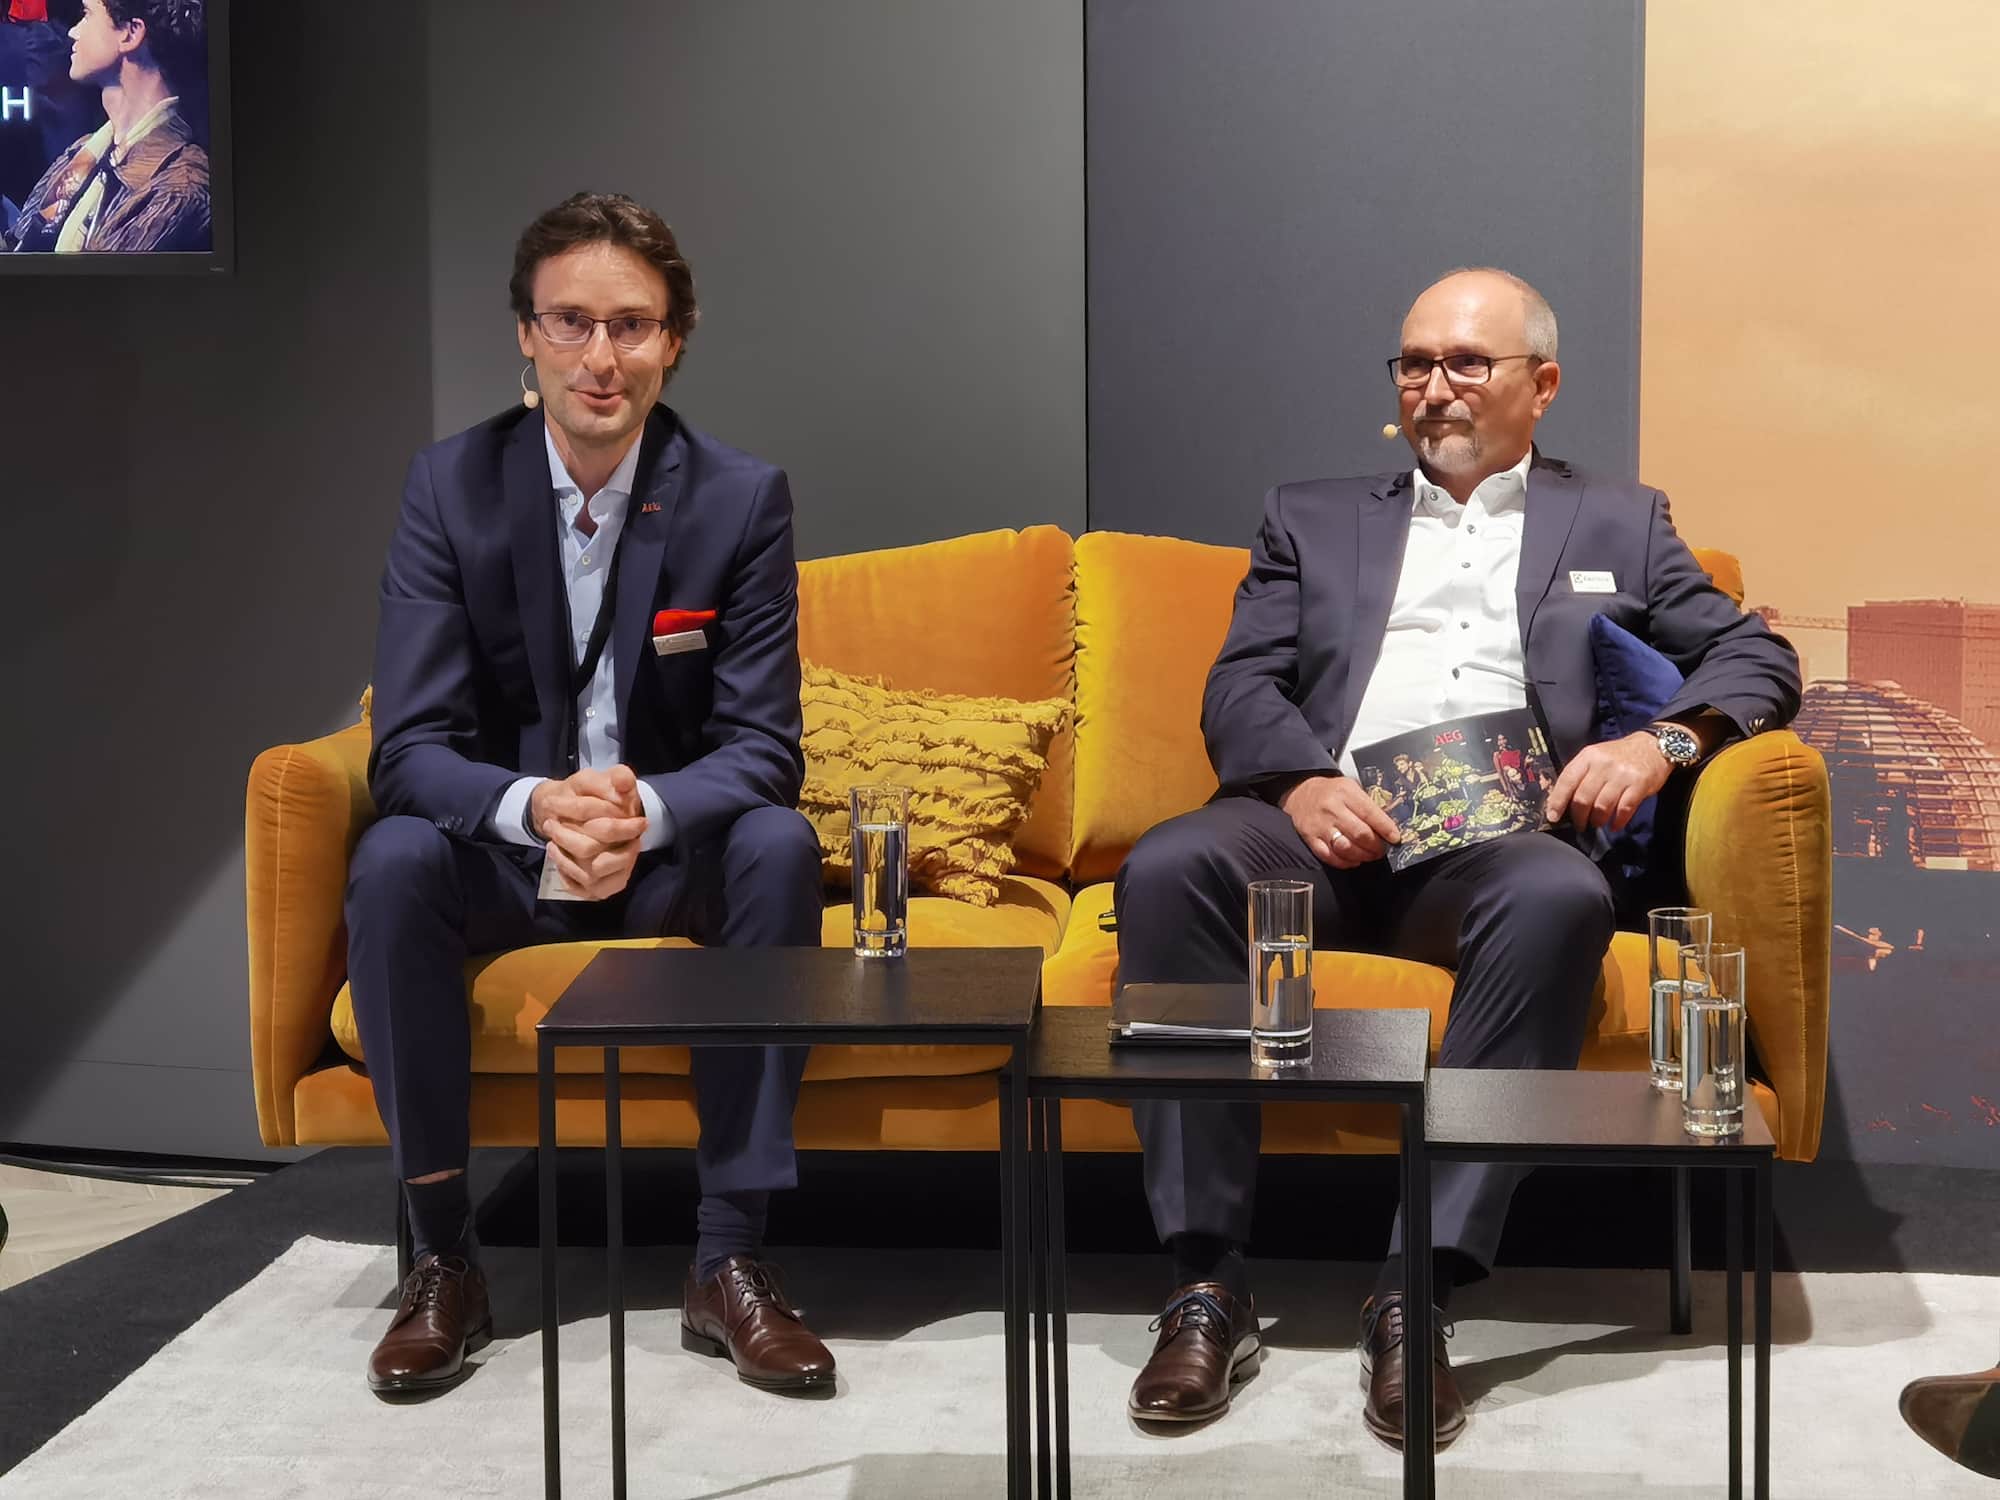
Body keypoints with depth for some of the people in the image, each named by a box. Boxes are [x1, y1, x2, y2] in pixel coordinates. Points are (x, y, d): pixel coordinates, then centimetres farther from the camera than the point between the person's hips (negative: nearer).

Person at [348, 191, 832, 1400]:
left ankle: (732, 1258, -23)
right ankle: (444, 1259, -17)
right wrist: (537, 806, -36)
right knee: (393, 861, -30)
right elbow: (411, 749, -13)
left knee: (779, 847, -30)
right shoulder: (452, 487, -8)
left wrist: (643, 811, -35)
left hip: (673, 849, 0)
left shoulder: (743, 499, -9)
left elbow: (763, 747, -12)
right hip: (506, 850, 0)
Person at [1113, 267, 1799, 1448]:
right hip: (1328, 824, 1)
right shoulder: (1314, 518, 24)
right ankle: (1210, 1284, -28)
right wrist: (1301, 780, -12)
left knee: (1564, 898, -37)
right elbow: (1240, 686, 11)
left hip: (1500, 834, -1)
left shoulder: (1618, 524, 24)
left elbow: (1759, 658, 16)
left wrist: (1664, 740, -7)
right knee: (1168, 867, -31)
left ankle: (1417, 1293, -33)